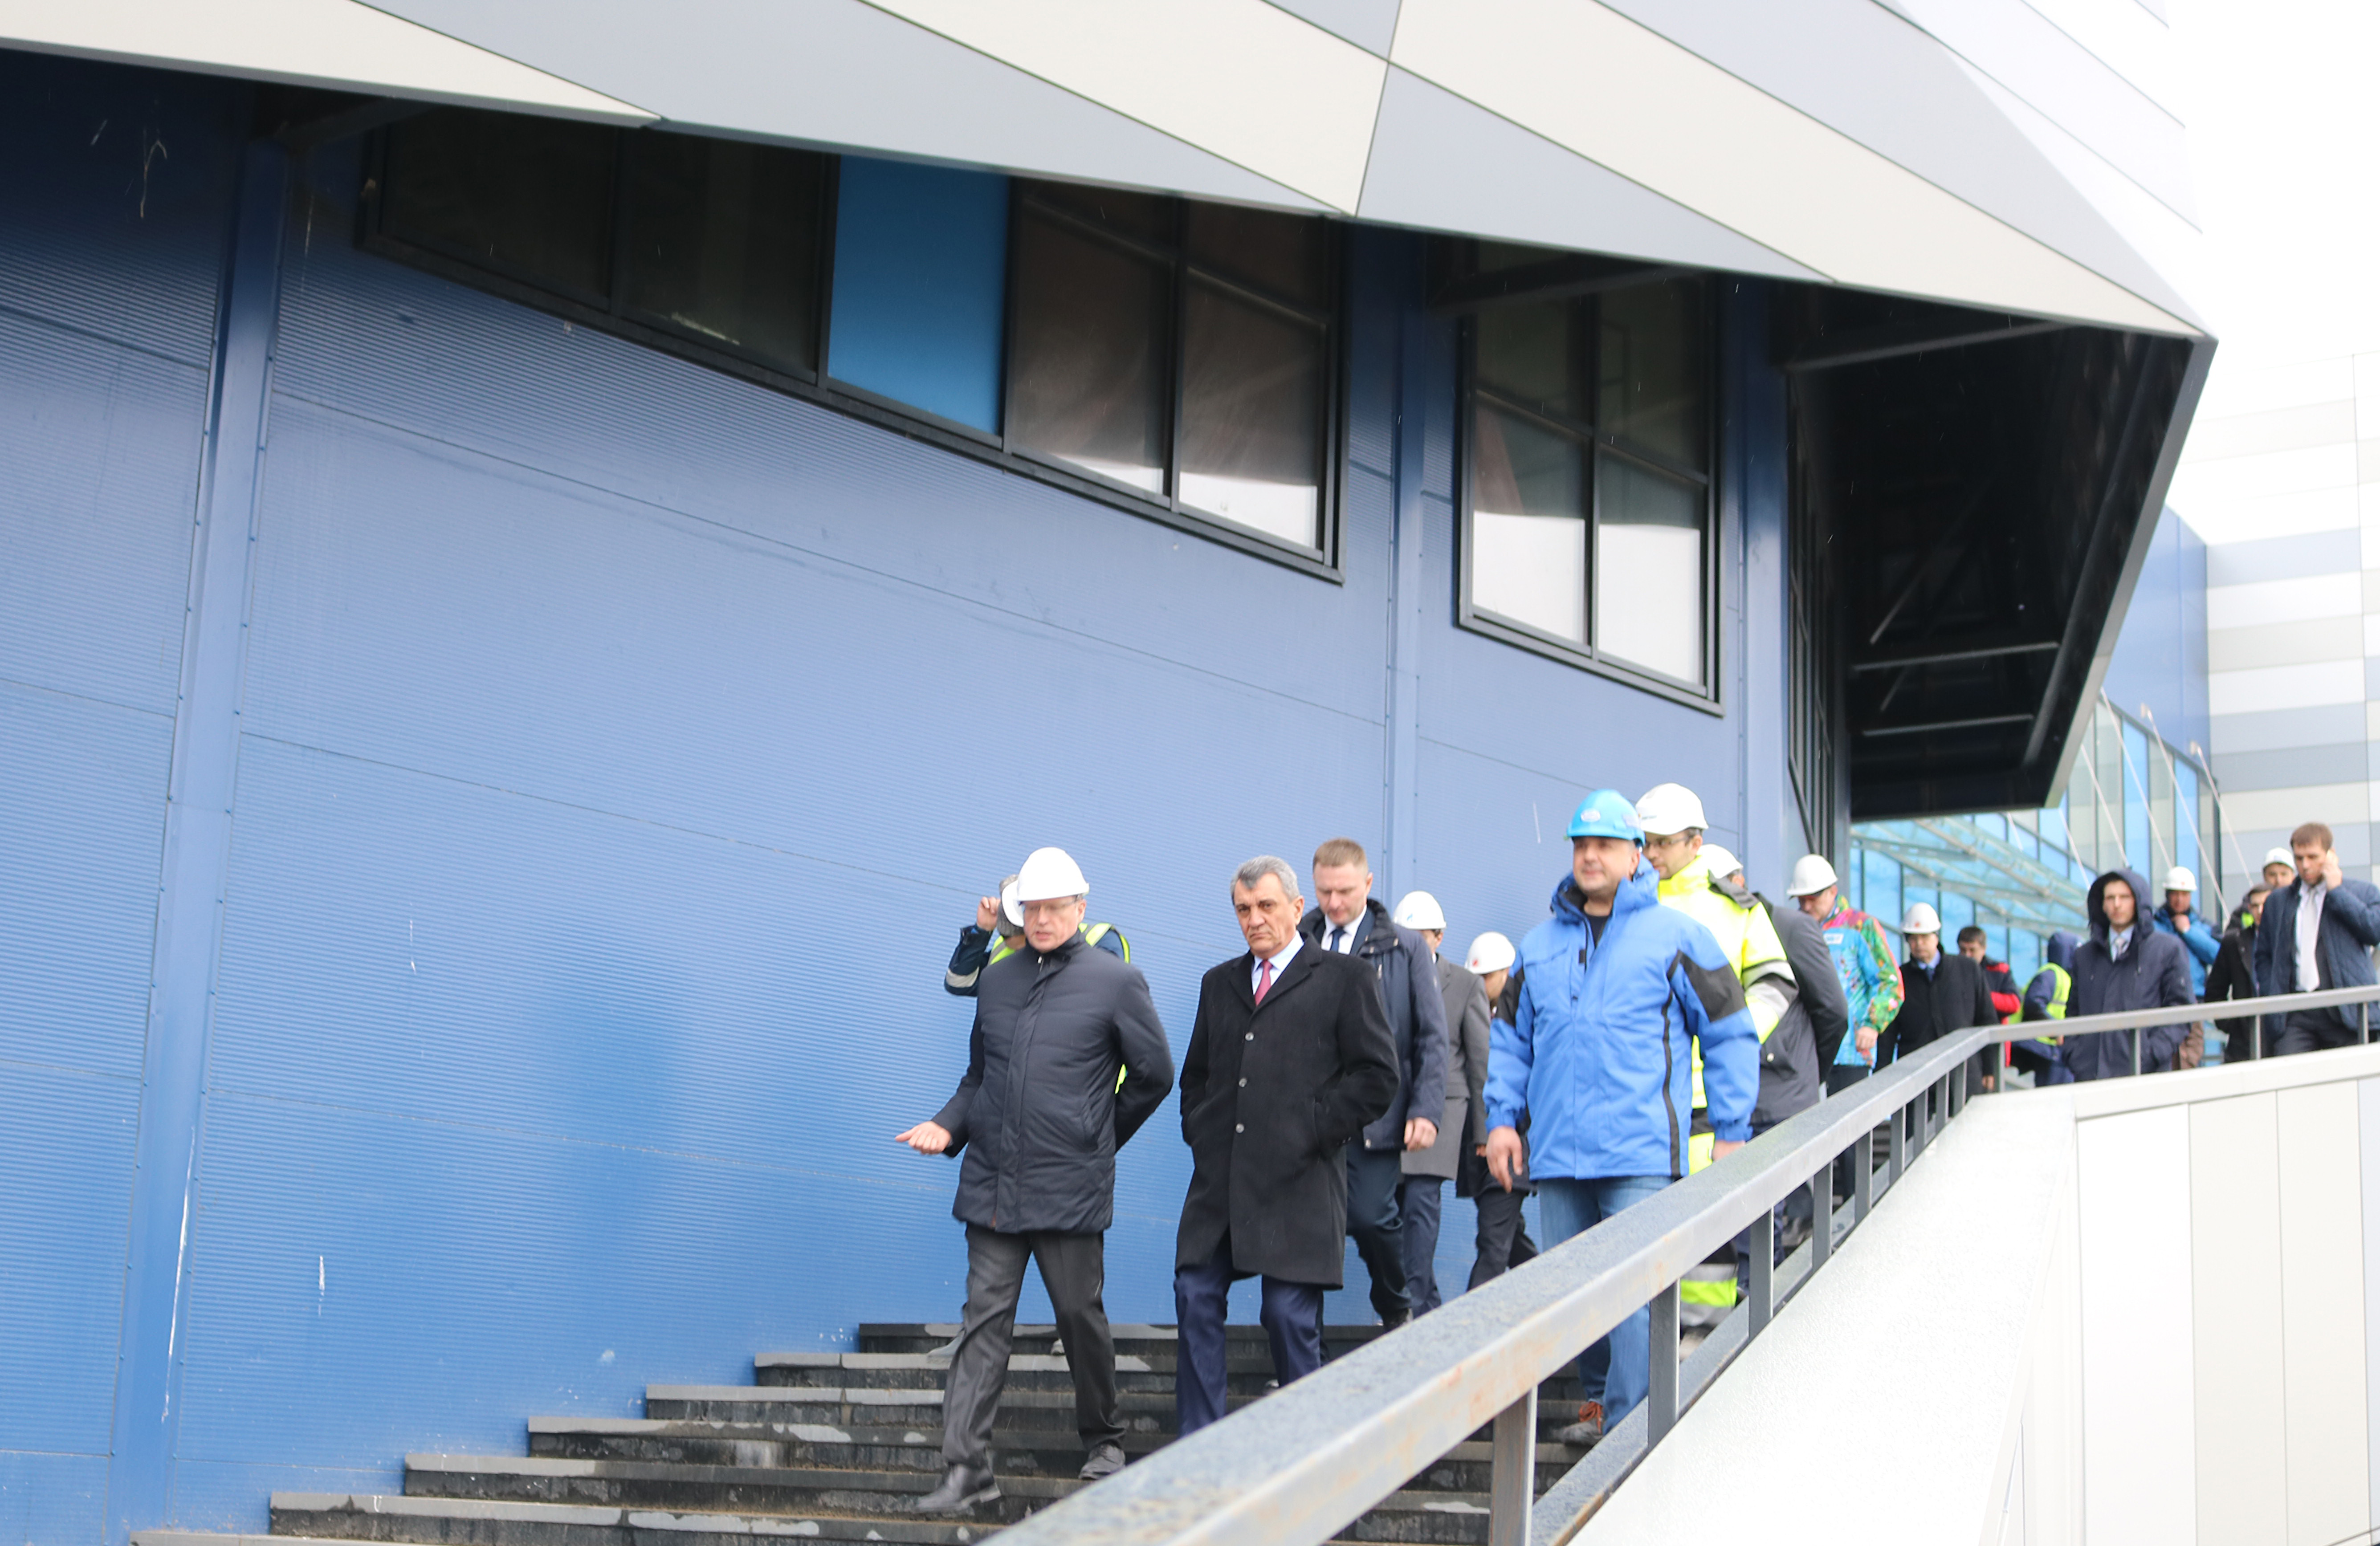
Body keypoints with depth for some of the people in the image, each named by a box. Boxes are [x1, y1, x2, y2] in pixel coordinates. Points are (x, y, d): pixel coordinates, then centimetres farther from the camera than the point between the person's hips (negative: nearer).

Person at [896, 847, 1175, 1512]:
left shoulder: (1117, 982, -2)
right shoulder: (995, 980, 11)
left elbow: (1154, 1075, 5)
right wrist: (947, 1125, 2)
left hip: (1070, 1189, -3)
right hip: (993, 1183, 3)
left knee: (1080, 1314, 8)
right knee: (984, 1321, -1)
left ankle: (1105, 1439, 29)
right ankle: (967, 1469, -3)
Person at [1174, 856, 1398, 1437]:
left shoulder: (1344, 978, 3)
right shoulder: (1219, 984, 20)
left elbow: (1377, 1078, -2)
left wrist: (1315, 1131, -7)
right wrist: (1199, 1132, 12)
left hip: (1297, 1182, -5)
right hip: (1219, 1178, 5)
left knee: (1290, 1314, -5)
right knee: (1196, 1298, -1)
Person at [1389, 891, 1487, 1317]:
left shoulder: (1465, 985, 3)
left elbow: (1481, 1062, 5)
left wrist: (1483, 1131, 3)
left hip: (1440, 1106, -3)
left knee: (1422, 1202, -14)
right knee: (1400, 1207, 3)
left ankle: (1416, 1303, -14)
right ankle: (1430, 1304, 15)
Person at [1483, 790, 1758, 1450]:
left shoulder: (1675, 936, 2)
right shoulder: (1541, 944, 15)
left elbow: (1731, 1035, 4)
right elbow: (1511, 1038, 20)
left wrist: (1731, 1133, -1)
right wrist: (1502, 1119, 9)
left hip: (1641, 1154, -5)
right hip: (1557, 1154, 5)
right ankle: (1599, 1400, 28)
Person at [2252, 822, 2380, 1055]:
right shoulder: (2277, 901, 16)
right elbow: (2263, 956, 19)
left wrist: (2337, 891, -6)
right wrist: (2275, 999, 5)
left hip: (2347, 1012, -1)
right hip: (2297, 1014, 2)